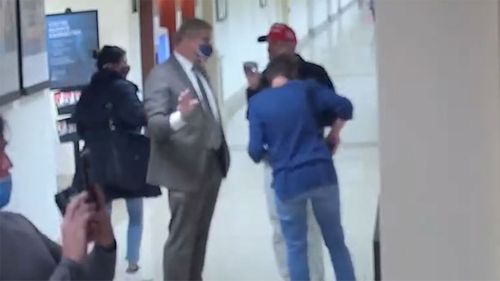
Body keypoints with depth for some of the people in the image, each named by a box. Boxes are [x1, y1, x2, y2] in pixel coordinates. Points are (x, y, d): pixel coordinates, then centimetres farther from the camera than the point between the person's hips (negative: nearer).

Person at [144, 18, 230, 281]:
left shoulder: (200, 71, 14)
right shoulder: (161, 75, -13)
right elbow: (154, 125, -22)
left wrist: (221, 152, 17)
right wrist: (179, 116, -41)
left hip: (212, 165, 8)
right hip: (186, 169, -8)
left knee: (199, 236, 16)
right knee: (181, 238, -4)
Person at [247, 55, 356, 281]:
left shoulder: (257, 103, 1)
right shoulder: (307, 88, 4)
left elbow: (256, 151, -3)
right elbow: (344, 107, -3)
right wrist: (332, 136, 13)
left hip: (287, 181, -1)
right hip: (322, 173, 1)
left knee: (296, 247, 10)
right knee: (336, 241, 14)